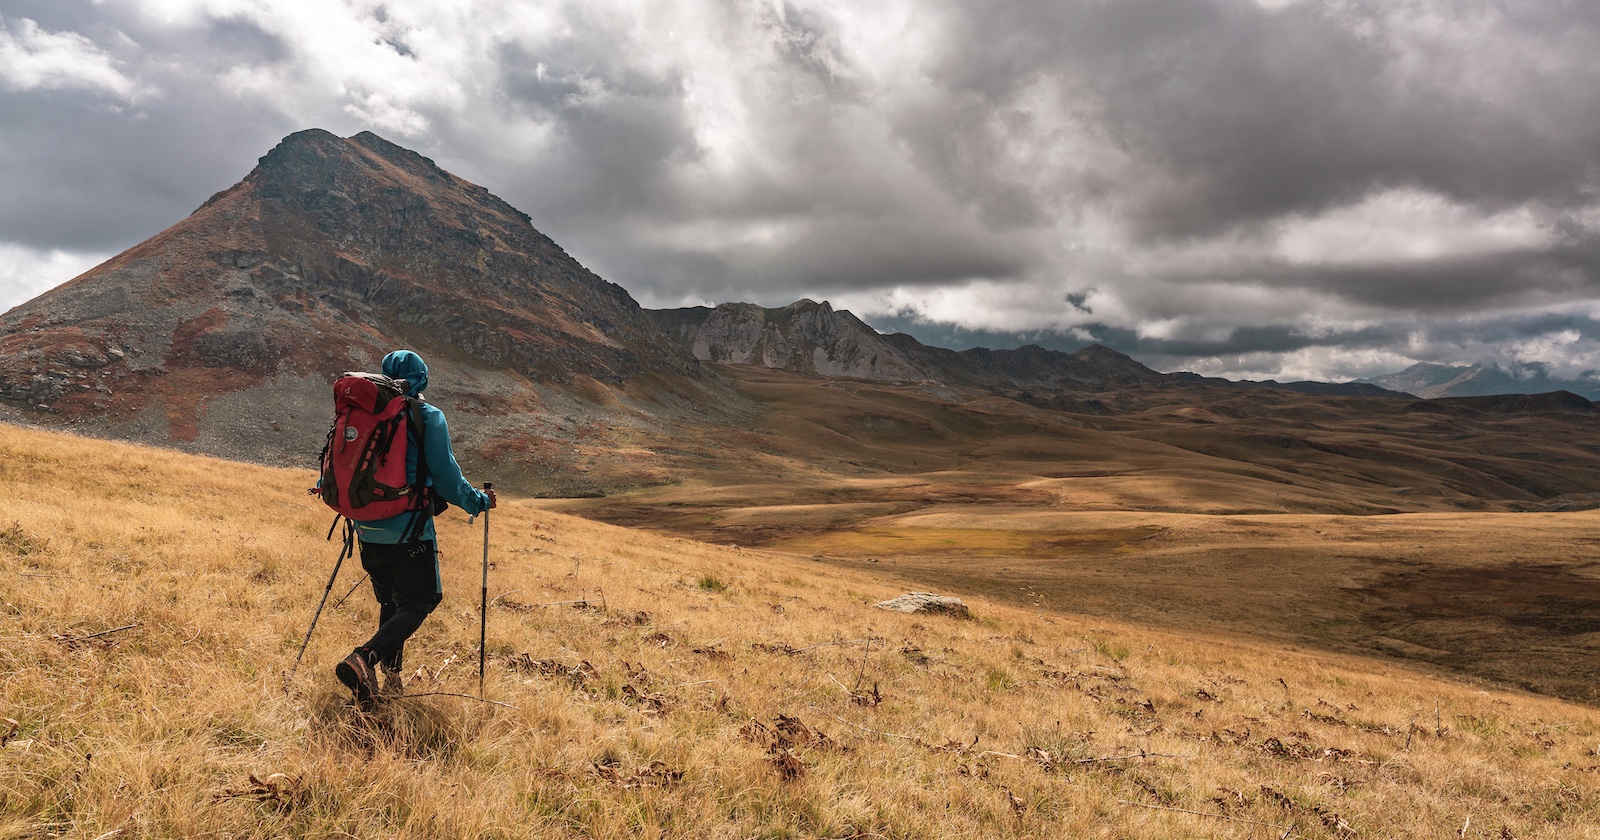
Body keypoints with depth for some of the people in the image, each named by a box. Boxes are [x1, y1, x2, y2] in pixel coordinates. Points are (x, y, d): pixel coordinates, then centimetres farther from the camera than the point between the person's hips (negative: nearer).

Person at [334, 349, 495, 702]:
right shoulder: (429, 417, -9)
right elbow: (445, 475, -10)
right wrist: (479, 501, 6)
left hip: (368, 530, 6)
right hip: (408, 532, -6)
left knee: (391, 603, 20)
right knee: (419, 603, 3)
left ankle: (391, 677, 19)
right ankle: (364, 658, -18)